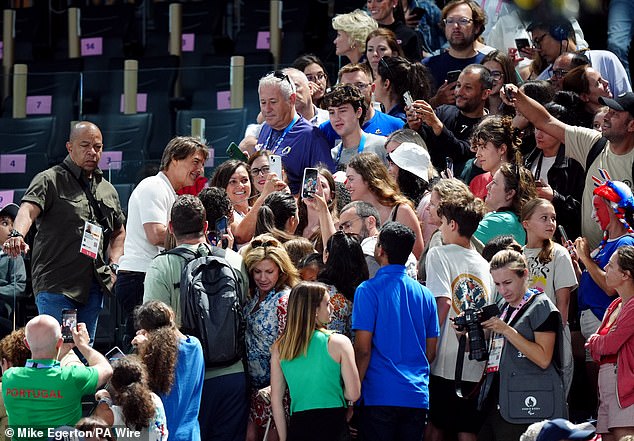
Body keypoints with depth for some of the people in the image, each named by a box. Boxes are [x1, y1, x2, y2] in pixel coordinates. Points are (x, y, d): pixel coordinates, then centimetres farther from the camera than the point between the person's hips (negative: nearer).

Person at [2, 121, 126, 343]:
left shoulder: (108, 190, 18)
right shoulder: (50, 180, -2)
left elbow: (118, 233, 31)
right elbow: (28, 210, -21)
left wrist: (114, 265, 13)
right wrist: (17, 234, -42)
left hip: (93, 287, 6)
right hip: (55, 283, -6)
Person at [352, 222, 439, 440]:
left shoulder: (369, 290, -7)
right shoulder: (425, 294, 9)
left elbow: (363, 348, -10)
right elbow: (431, 352, 14)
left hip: (380, 396, -5)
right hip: (417, 396, 5)